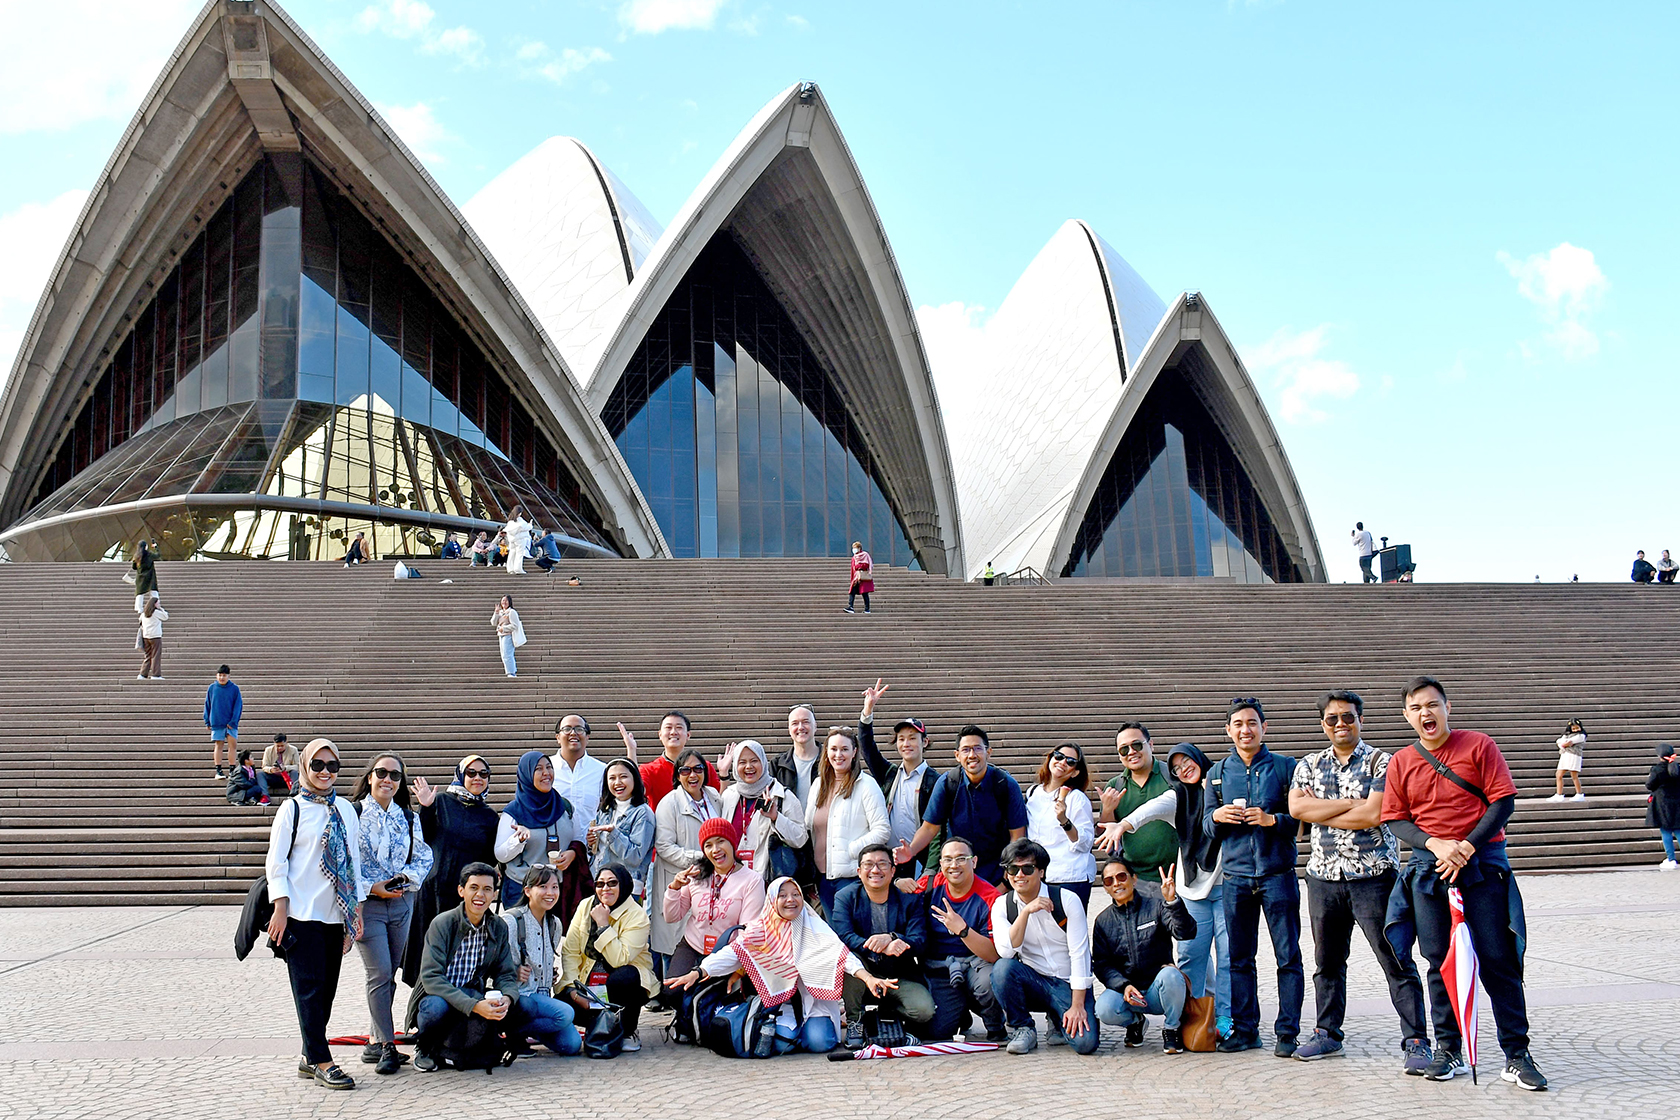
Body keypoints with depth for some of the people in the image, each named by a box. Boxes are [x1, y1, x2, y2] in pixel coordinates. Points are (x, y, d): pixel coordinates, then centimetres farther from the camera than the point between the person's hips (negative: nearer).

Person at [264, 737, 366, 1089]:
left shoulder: (345, 810, 11)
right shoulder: (293, 809, -2)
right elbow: (275, 862, -4)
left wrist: (357, 907, 10)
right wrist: (280, 907, -12)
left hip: (336, 914, 5)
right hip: (302, 913, -5)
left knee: (326, 987, 7)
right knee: (310, 987, -4)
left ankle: (310, 1056, 18)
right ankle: (321, 1061, 0)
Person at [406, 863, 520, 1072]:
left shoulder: (499, 929, 0)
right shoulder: (443, 923, -15)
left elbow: (507, 975, 0)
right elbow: (431, 977, -24)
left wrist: (506, 998, -27)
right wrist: (473, 1006, -36)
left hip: (471, 996, 4)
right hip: (435, 995, -4)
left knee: (515, 1006, -24)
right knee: (437, 1007, -39)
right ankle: (425, 1048, -3)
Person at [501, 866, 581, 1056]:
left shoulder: (555, 924, 10)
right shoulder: (510, 921, -12)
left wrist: (554, 975, 6)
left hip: (543, 997, 7)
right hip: (517, 996, -7)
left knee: (572, 1044, -10)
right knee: (565, 1014, -27)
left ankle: (530, 1030, 13)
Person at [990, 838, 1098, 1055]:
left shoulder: (1067, 900, -9)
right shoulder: (1002, 905, -2)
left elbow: (1079, 954, -12)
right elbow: (1006, 951, -17)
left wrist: (1077, 1005, -18)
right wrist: (1026, 911, -27)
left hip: (1069, 985, -2)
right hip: (1034, 983, 2)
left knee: (1085, 1042, -25)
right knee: (1002, 968, -30)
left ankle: (1059, 1022, 11)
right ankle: (1022, 1029, -7)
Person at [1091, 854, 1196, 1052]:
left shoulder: (1156, 906, -2)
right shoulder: (1103, 921, 6)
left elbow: (1186, 933, -17)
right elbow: (1102, 964, 2)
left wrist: (1172, 901, -34)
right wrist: (1124, 986, -17)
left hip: (1158, 990, -1)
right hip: (1125, 990, 2)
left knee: (1170, 975, -35)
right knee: (1104, 1009, -30)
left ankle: (1171, 1028, -4)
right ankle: (1134, 1021, 9)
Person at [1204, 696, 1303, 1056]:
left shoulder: (1285, 767, 2)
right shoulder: (1218, 773, 11)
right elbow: (1206, 826, 14)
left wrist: (1273, 819, -15)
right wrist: (1217, 816, -7)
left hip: (1277, 874, -3)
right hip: (1236, 875, 3)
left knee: (1288, 956, 0)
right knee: (1239, 958, 7)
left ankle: (1287, 1031, 7)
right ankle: (1245, 1030, 16)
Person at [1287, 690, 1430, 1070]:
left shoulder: (1381, 763, -2)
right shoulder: (1309, 765, 11)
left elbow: (1373, 815, -15)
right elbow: (1296, 807, -6)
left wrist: (1319, 812, -6)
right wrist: (1351, 803, -11)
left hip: (1374, 875, -4)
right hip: (1324, 875, 4)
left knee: (1396, 961, -5)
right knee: (1328, 961, 13)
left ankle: (1416, 1042, 1)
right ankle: (1328, 1034, 25)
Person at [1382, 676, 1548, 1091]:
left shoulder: (1478, 745, 0)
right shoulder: (1401, 763, 8)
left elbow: (1503, 802, -5)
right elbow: (1395, 819, 6)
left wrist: (1466, 847, -13)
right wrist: (1435, 845, -12)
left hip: (1483, 862, -3)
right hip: (1429, 868, 3)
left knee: (1498, 959, -4)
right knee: (1440, 961, 6)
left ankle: (1517, 1055, 4)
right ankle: (1448, 1051, 16)